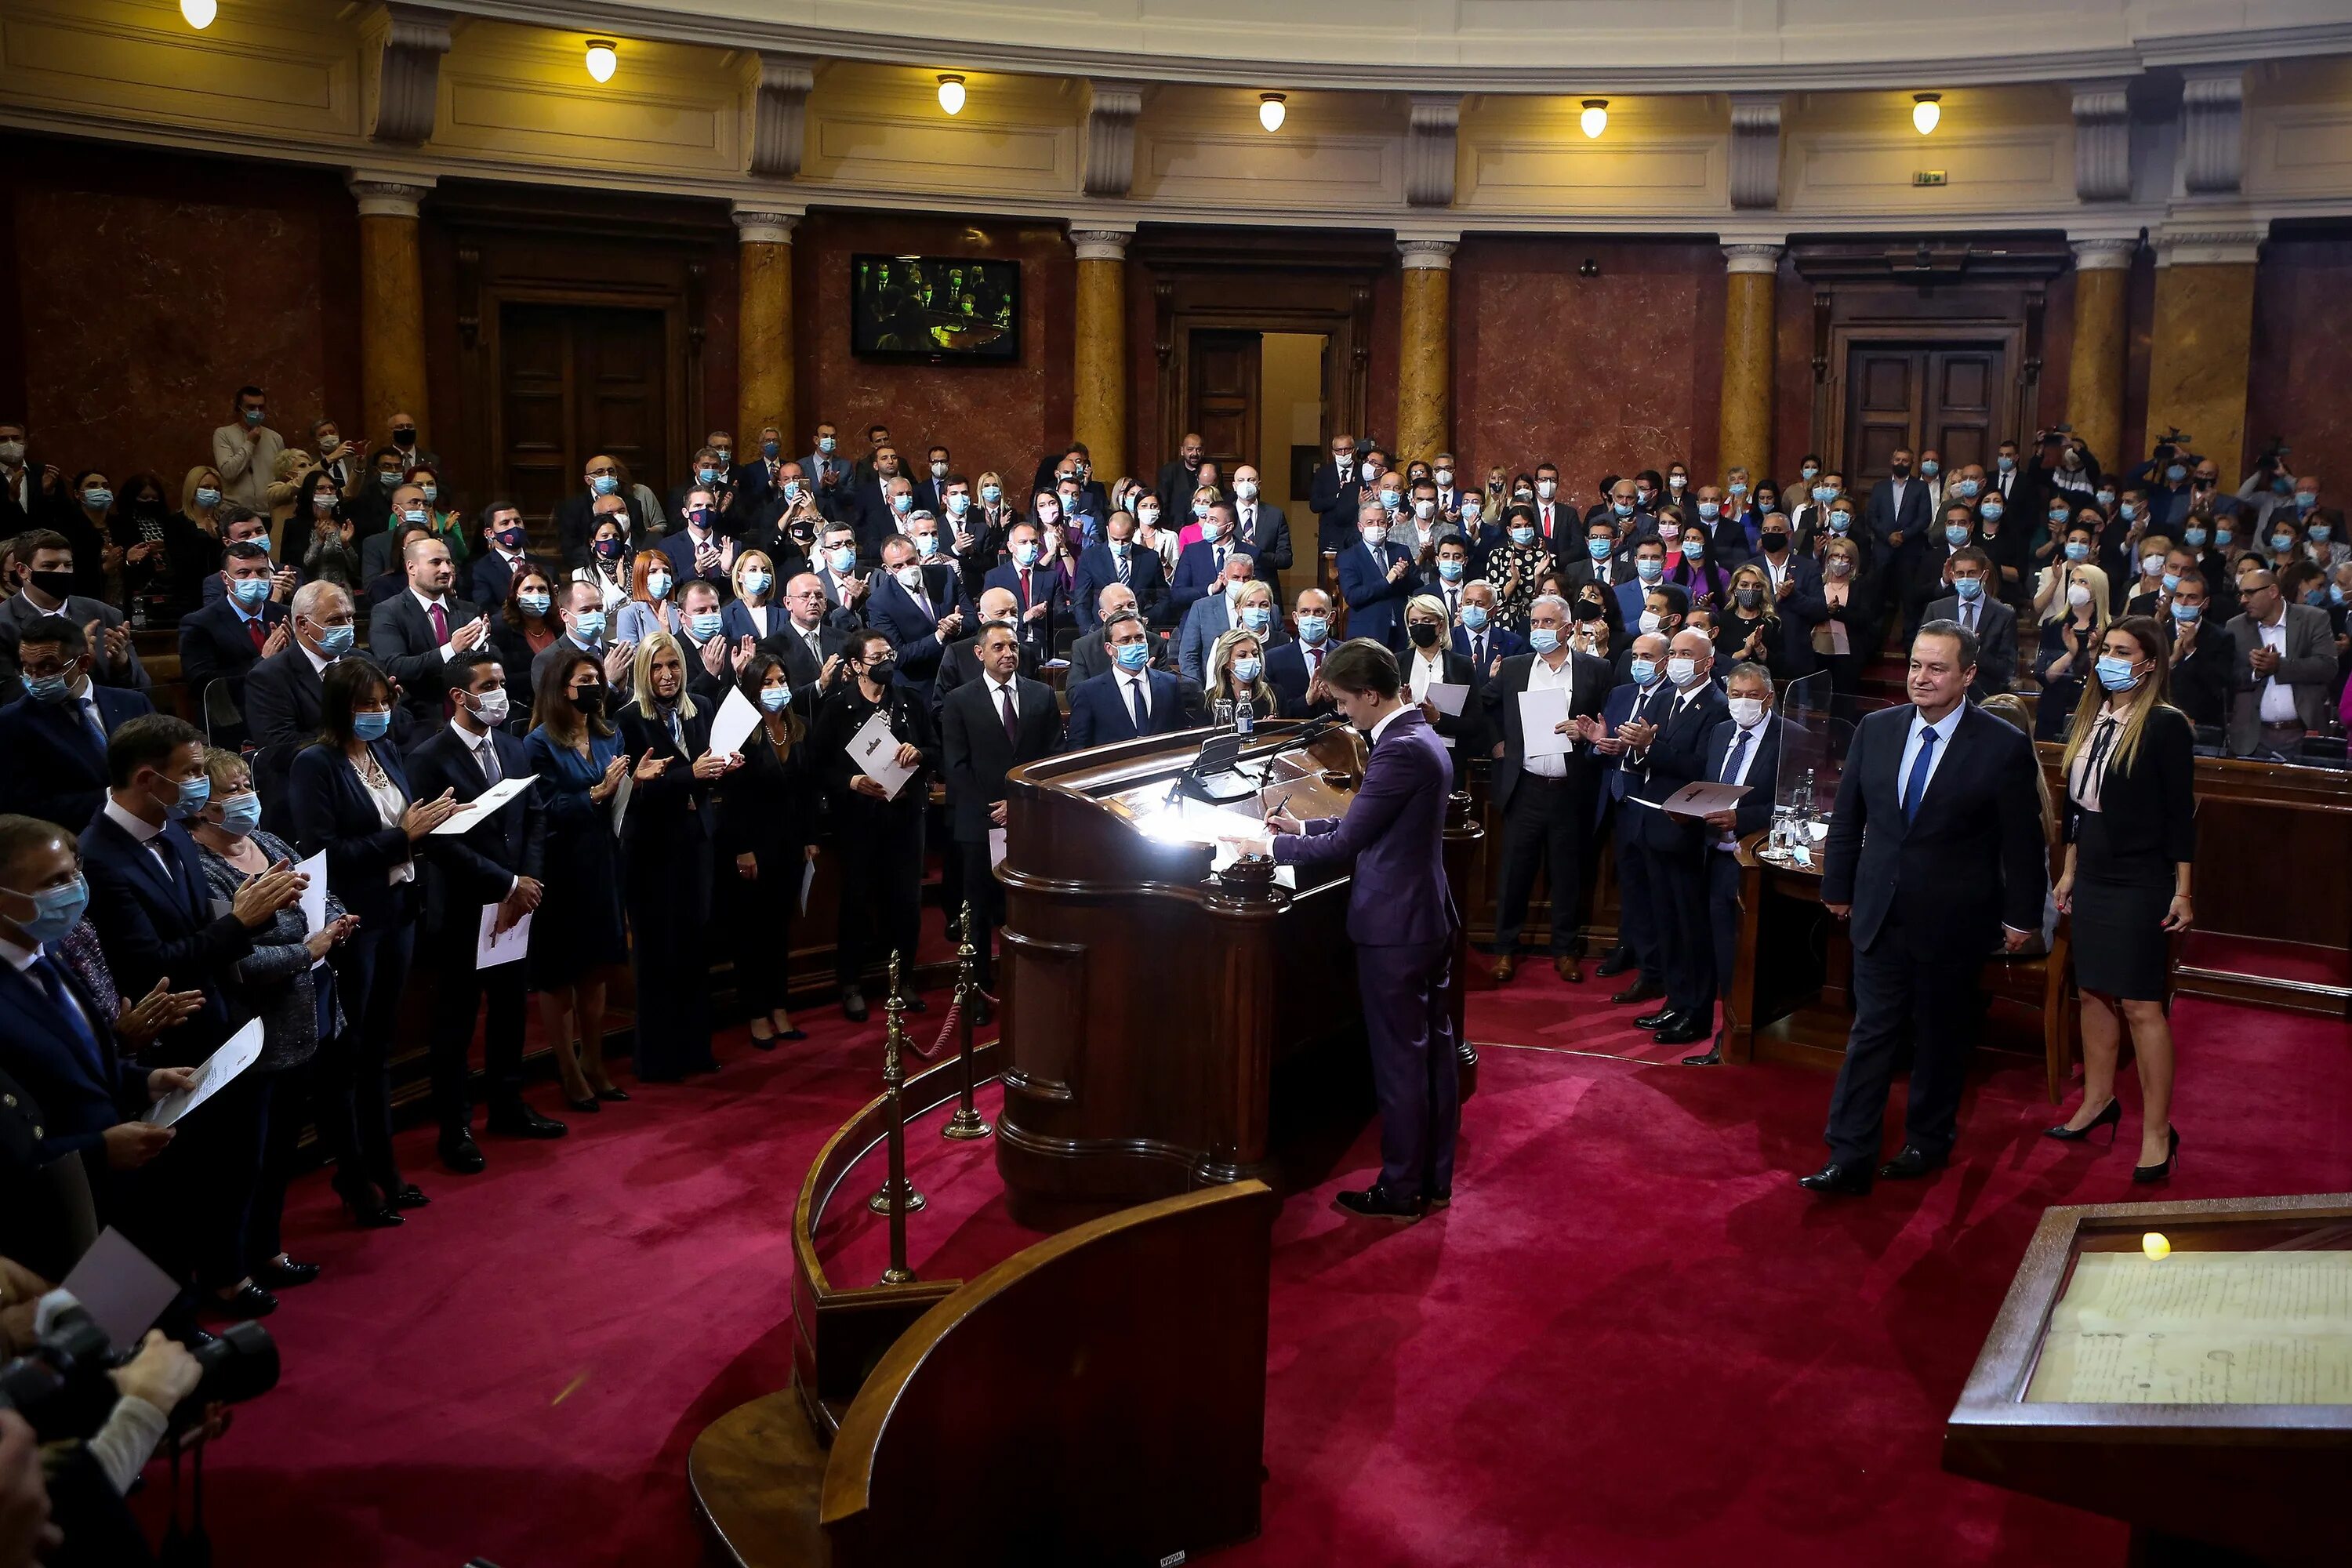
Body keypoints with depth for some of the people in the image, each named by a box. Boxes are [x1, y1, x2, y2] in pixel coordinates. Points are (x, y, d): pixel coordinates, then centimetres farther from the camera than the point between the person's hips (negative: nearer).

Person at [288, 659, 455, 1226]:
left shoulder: (387, 751, 9)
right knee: (345, 1053, 5)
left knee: (379, 1047, 16)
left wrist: (429, 820, -6)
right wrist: (400, 837, -19)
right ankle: (354, 1179, 14)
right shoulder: (315, 764, -12)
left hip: (397, 911, 7)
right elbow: (322, 852, -18)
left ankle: (383, 1168, 25)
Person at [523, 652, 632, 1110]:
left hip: (603, 866, 6)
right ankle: (570, 1076, 16)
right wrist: (597, 793, -21)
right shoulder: (540, 743, -9)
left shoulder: (608, 736, 8)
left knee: (597, 969, 13)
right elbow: (545, 810, -15)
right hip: (561, 870, -6)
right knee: (558, 974, 6)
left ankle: (594, 1067, 26)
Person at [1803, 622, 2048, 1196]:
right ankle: (1850, 1158, 3)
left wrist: (2022, 916, -1)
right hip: (1881, 912, 3)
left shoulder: (2004, 747, -10)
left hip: (1954, 919, -2)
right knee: (1870, 1032, 1)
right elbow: (1847, 817, 10)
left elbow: (2022, 841, -5)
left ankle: (1928, 1140, 30)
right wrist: (1838, 886, 13)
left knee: (1942, 1036, 12)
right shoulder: (1875, 730, 1)